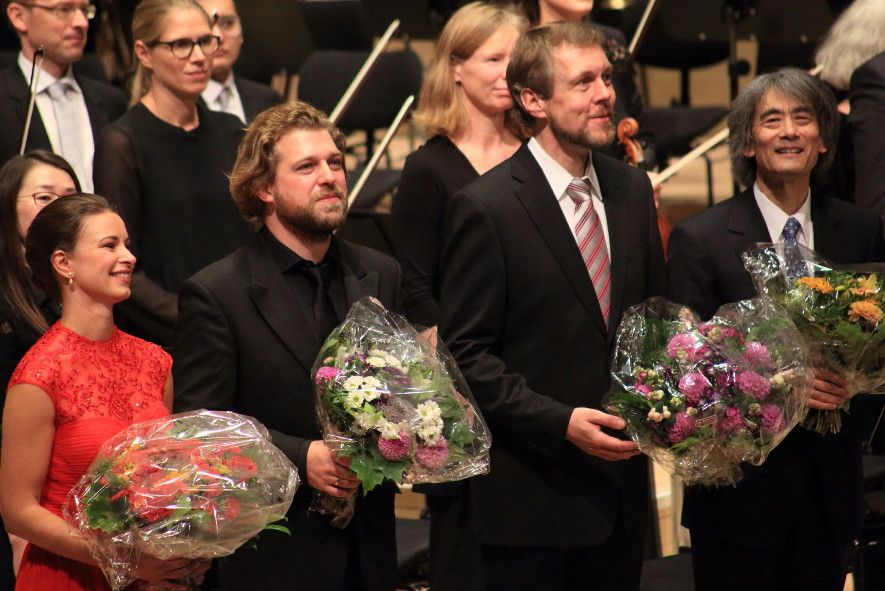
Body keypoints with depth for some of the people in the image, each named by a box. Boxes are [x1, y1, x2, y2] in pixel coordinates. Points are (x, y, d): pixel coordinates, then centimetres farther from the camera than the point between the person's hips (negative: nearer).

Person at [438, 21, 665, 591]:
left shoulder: (633, 190, 8)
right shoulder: (485, 207, -12)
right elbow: (466, 353, -12)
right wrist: (559, 422, -20)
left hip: (622, 481, 6)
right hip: (533, 496, -6)